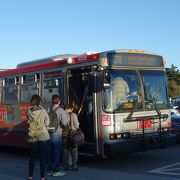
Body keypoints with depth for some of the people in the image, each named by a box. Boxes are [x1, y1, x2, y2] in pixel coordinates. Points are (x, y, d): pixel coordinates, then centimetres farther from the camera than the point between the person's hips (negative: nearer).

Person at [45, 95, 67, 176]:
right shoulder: (61, 111, -9)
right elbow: (64, 123, -15)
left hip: (48, 134, 4)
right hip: (56, 134, -4)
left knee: (48, 153, 12)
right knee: (56, 153, 5)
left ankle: (48, 170, 20)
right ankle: (55, 171, 8)